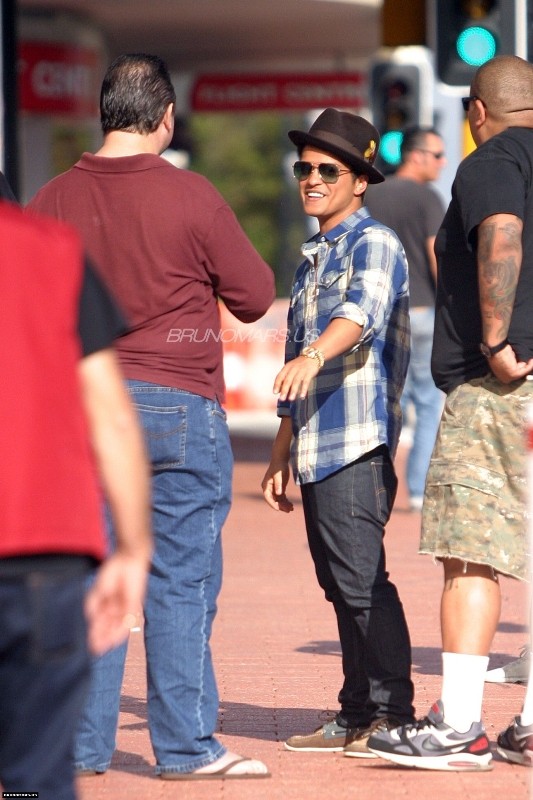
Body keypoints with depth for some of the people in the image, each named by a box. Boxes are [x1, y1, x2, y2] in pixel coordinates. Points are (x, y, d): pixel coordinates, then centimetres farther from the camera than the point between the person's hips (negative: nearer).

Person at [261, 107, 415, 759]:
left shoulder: (375, 244, -4)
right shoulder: (311, 259, 23)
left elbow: (364, 307, -27)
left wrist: (314, 355, -45)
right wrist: (281, 455, 26)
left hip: (357, 444, -9)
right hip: (316, 448, 9)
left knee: (361, 580, -12)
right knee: (339, 584, 9)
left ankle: (391, 712, -8)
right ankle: (357, 716, 13)